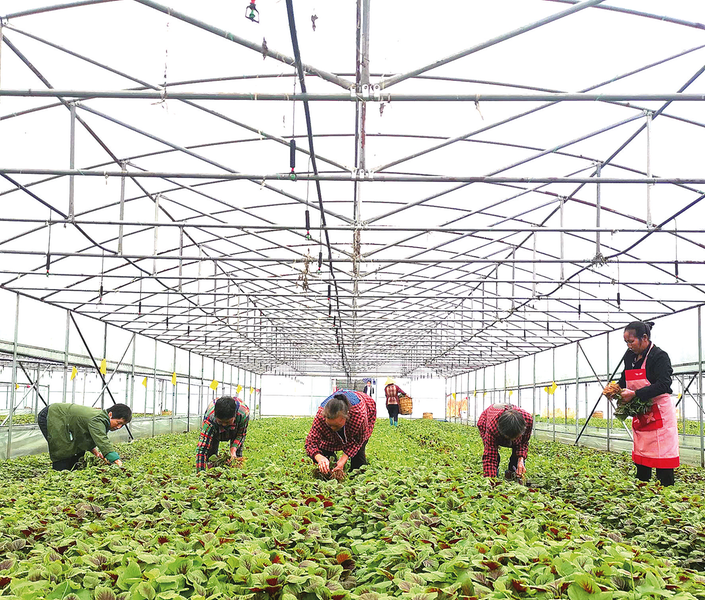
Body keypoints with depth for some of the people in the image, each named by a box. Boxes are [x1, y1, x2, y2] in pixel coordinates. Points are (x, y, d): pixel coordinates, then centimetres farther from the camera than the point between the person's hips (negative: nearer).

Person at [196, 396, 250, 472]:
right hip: (214, 431, 0)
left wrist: (234, 448, -37)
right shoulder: (210, 417, -45)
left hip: (235, 430, 1)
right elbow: (202, 448, -45)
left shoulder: (244, 412, -42)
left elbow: (241, 433, -20)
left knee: (237, 457, -12)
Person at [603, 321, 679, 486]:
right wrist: (615, 390, -2)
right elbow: (624, 380, 20)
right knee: (641, 455, 12)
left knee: (662, 457, -6)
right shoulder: (630, 356, 9)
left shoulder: (659, 356, -14)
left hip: (659, 414, -8)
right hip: (640, 414, 8)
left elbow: (663, 385, -24)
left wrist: (634, 394, -29)